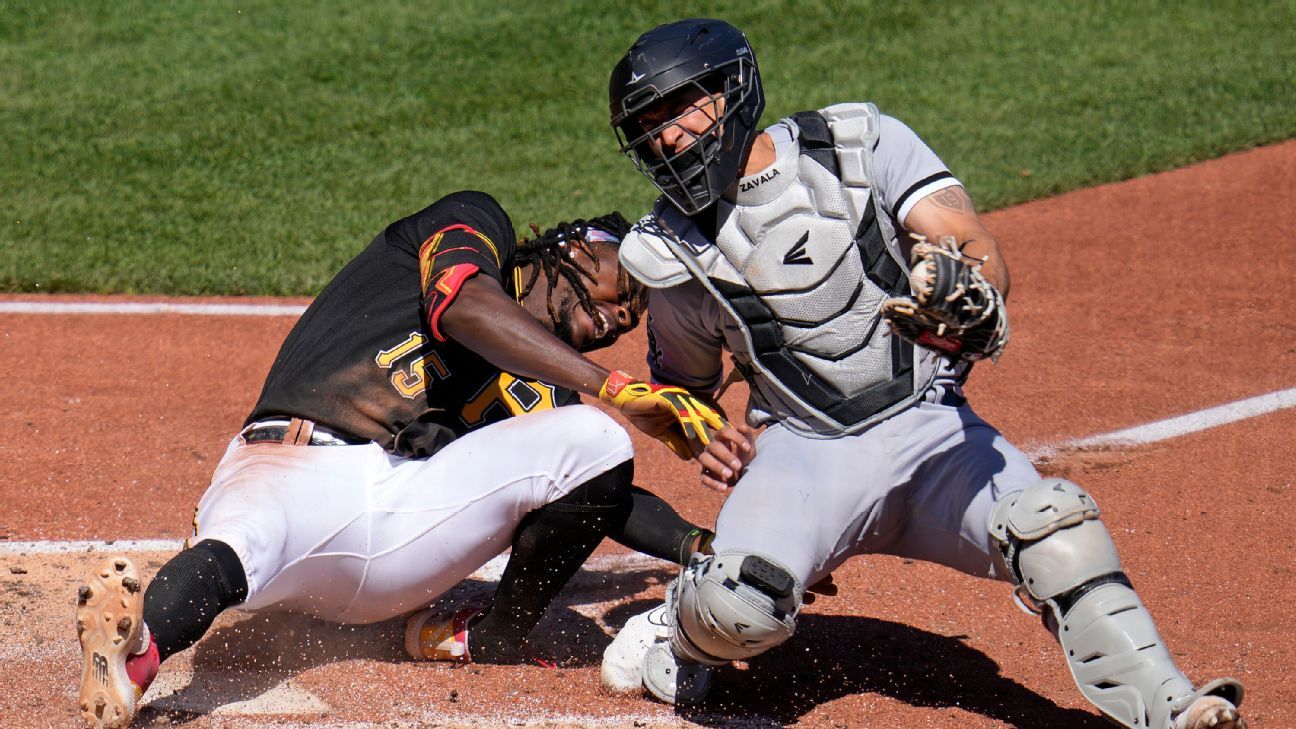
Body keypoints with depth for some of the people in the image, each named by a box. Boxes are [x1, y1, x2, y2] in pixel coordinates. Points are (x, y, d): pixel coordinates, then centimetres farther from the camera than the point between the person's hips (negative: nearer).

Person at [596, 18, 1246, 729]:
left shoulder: (860, 144, -2)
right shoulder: (670, 251, 4)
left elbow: (977, 248, -13)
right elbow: (685, 379, 21)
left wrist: (971, 299, -38)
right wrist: (712, 443, -2)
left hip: (932, 425, -1)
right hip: (803, 452, 1)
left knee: (1054, 528, -28)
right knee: (738, 603, -27)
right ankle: (683, 631, 9)